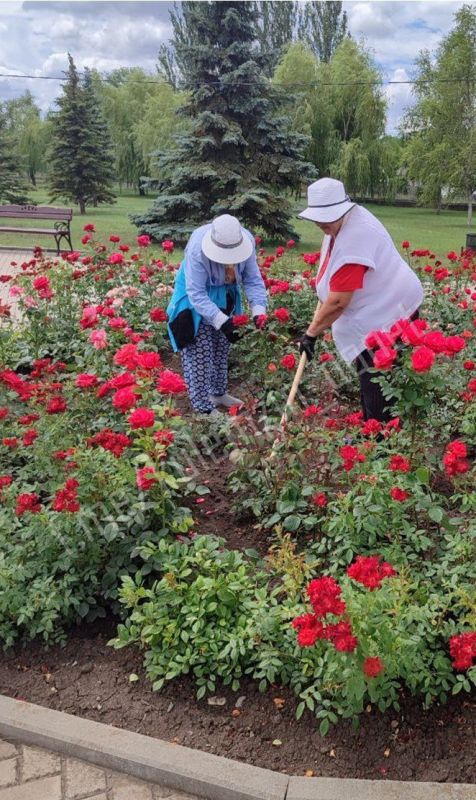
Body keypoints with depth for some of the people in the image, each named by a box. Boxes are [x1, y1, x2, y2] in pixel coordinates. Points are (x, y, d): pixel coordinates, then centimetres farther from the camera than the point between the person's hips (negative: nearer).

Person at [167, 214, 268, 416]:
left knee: (222, 348, 17)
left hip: (224, 297, 5)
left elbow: (253, 279, -16)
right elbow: (196, 294, -34)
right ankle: (203, 407, 3)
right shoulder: (197, 249, -36)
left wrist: (258, 309, -32)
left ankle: (219, 393, 34)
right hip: (196, 295, -5)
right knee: (200, 353, -5)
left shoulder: (247, 241, -23)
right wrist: (222, 321, -42)